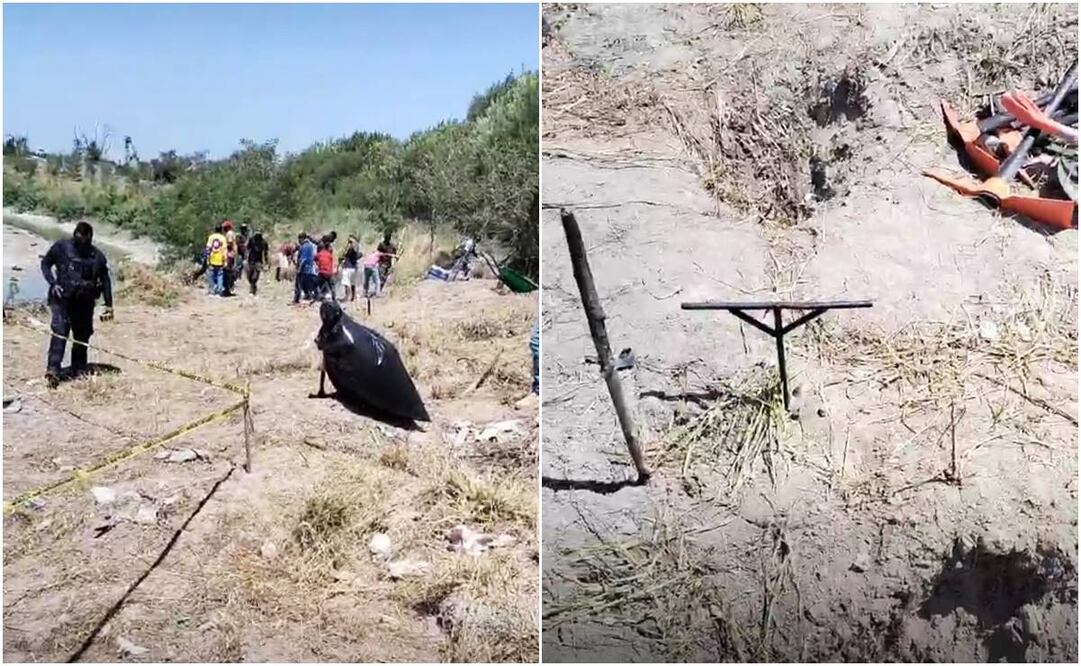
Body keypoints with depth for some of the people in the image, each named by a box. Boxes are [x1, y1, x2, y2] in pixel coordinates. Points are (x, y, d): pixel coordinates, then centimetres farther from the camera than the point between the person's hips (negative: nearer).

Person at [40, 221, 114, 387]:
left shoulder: (97, 256, 3)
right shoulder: (61, 247, -3)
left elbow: (105, 280, 9)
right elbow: (45, 263, 8)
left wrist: (108, 305, 6)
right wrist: (53, 283, -8)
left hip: (85, 301, 3)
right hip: (63, 298, -3)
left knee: (82, 336, 8)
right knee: (59, 331, -14)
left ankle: (79, 371, 21)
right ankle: (53, 370, -20)